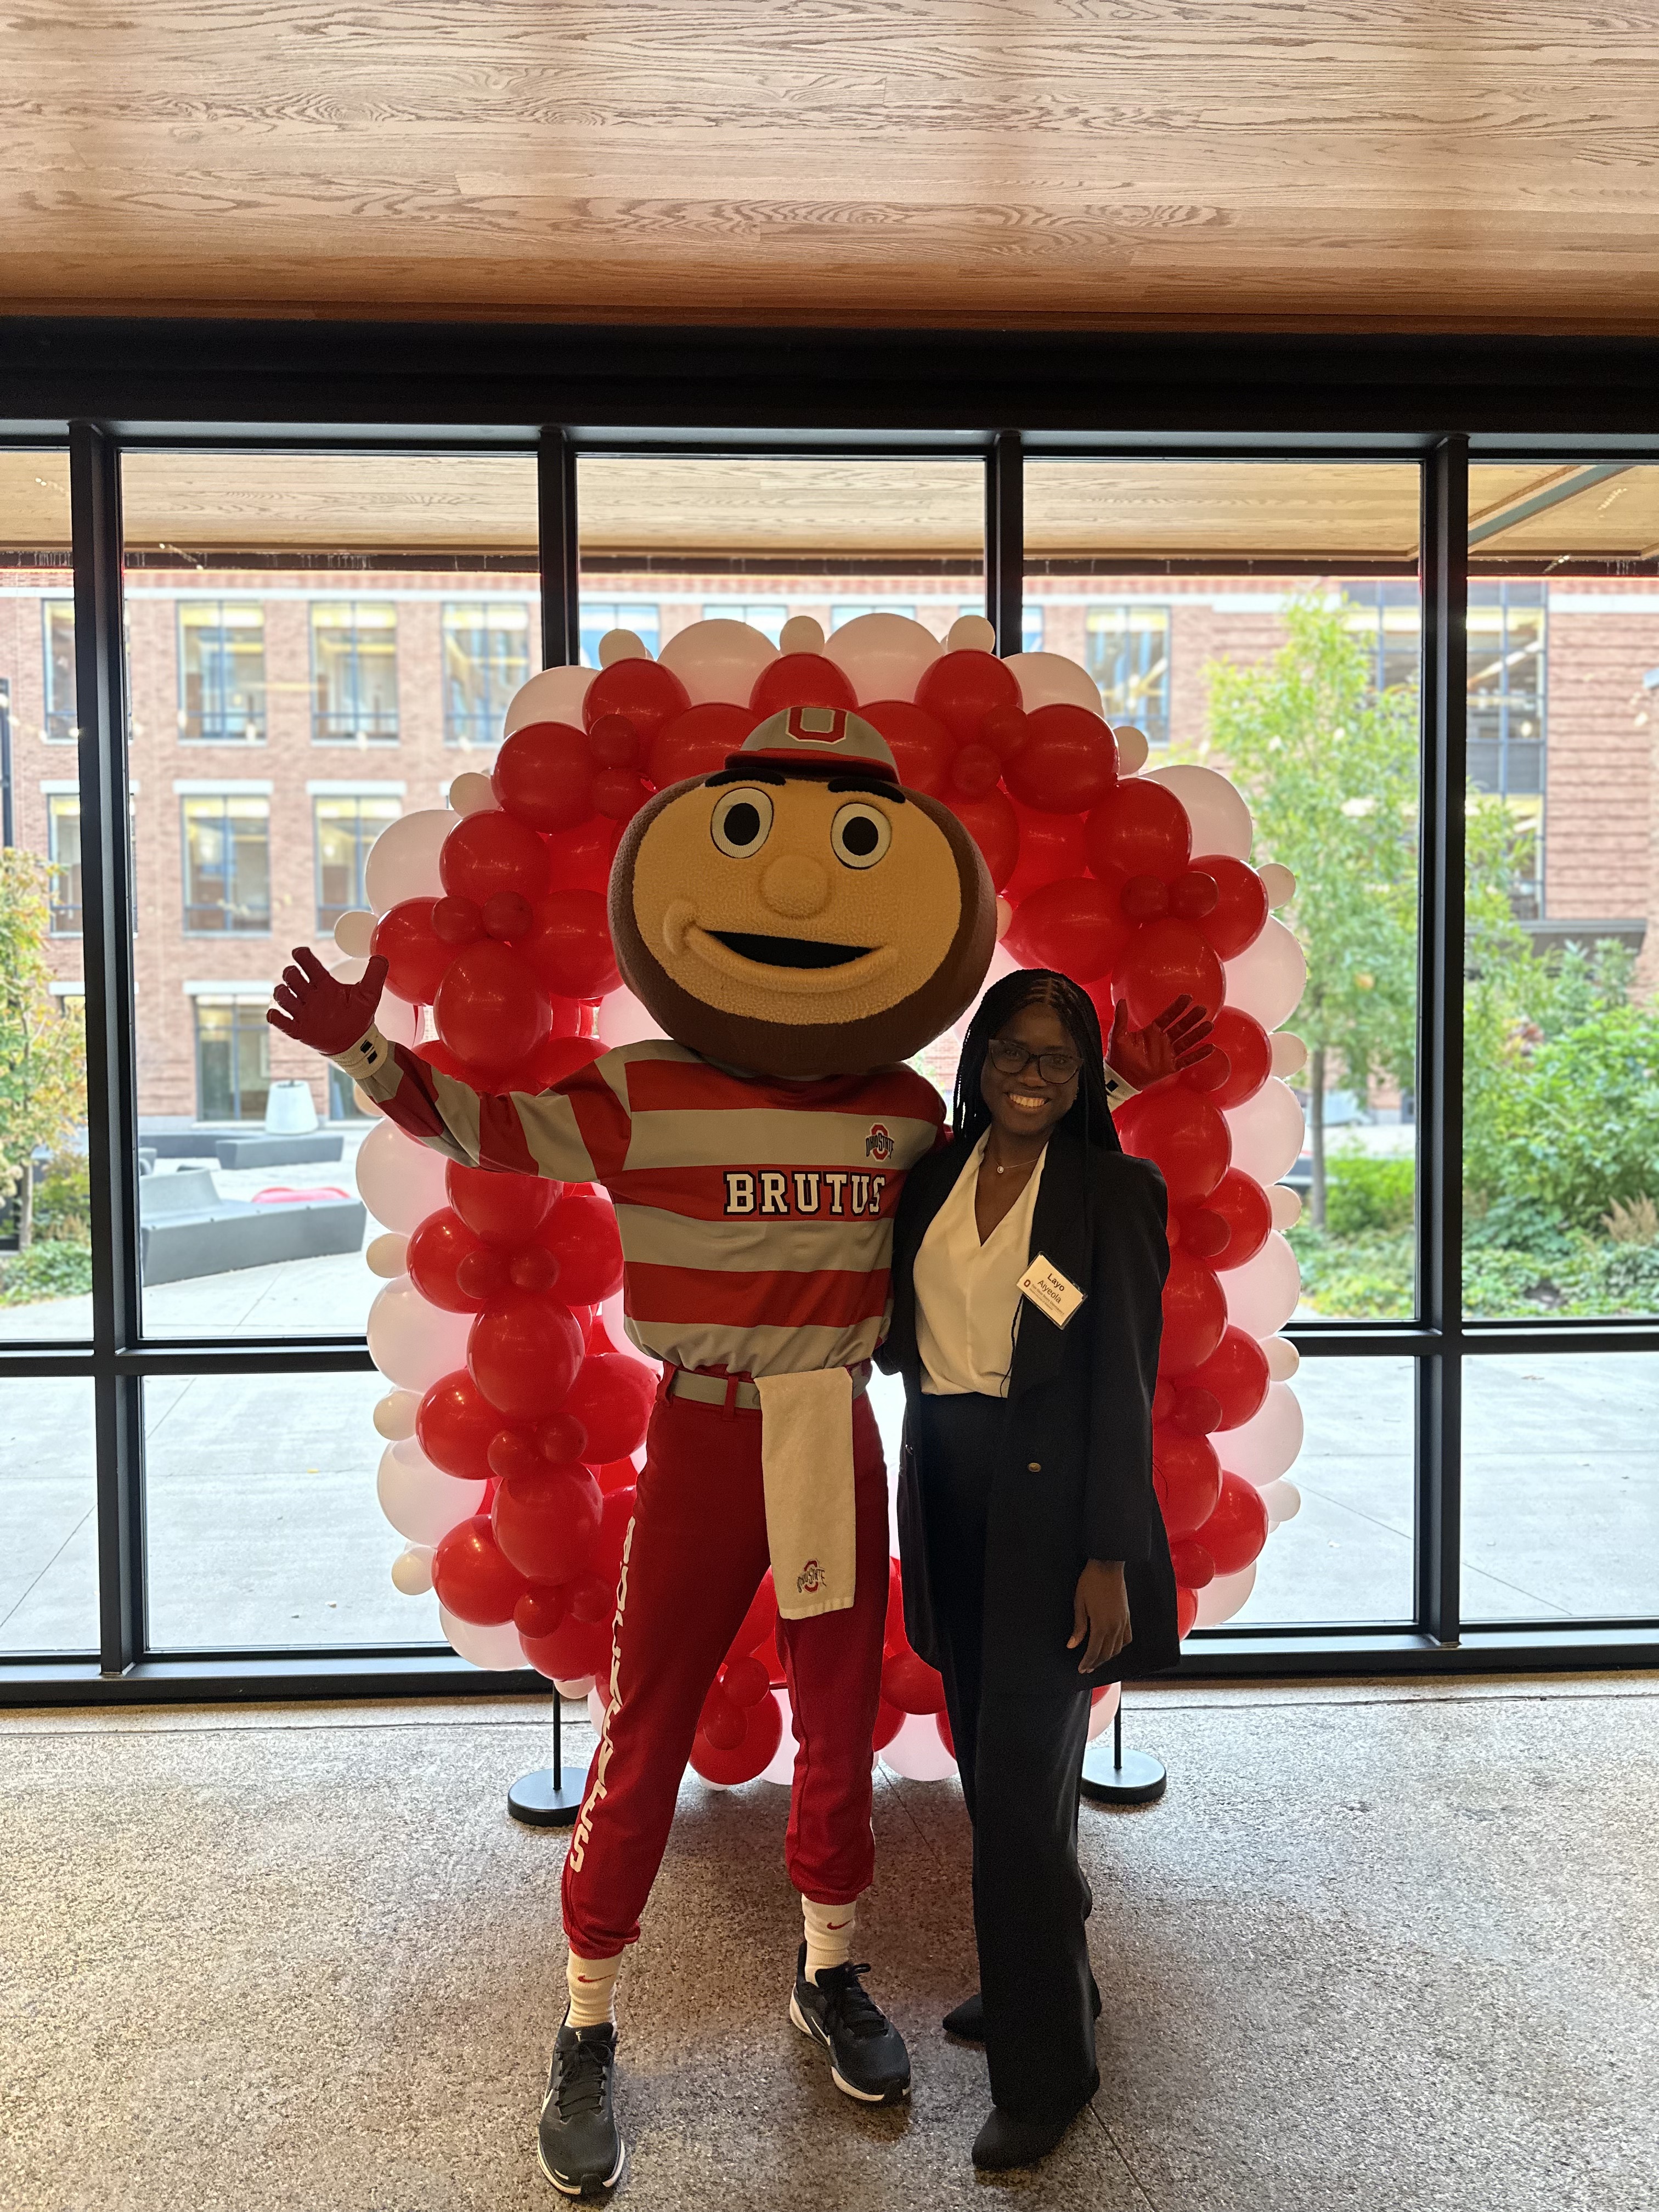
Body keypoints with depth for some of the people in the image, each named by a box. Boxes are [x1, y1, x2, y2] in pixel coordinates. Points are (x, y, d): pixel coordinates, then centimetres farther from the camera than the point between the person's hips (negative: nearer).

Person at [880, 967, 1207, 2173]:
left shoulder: (1115, 1189, -8)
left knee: (1023, 1782, -1)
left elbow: (1125, 1383, -11)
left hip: (1049, 1505, -5)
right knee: (987, 1761, 17)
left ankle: (1046, 2070, 18)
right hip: (949, 1494, 5)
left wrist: (1108, 1560, -13)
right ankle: (1039, 1981, 39)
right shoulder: (935, 1177, 6)